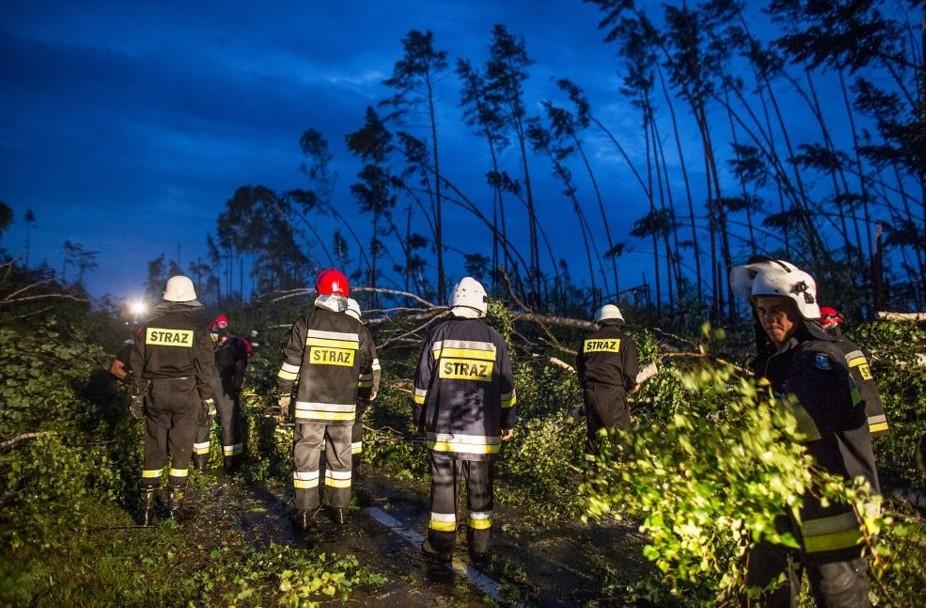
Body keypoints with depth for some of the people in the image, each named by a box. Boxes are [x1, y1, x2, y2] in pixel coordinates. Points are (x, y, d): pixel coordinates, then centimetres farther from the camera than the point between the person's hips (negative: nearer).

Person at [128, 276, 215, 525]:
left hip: (155, 392, 2)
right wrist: (207, 397, 3)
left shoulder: (148, 326, 1)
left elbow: (136, 364, 5)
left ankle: (147, 503, 12)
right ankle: (175, 500, 12)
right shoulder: (196, 329, -7)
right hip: (185, 393, -2)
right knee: (181, 447, 8)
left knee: (154, 447, 10)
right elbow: (205, 367, -6)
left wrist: (137, 393, 15)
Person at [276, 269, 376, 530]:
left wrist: (284, 396, 5)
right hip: (344, 407, 2)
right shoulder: (357, 328, 1)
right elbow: (368, 368, 8)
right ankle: (339, 509, 23)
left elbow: (290, 365, -6)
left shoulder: (305, 323, -6)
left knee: (306, 457, 8)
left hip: (310, 405, -2)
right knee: (340, 457, 14)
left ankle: (305, 512, 14)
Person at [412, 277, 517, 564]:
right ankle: (479, 548, 19)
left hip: (442, 429, 0)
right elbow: (506, 387, 4)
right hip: (482, 431, 0)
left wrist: (420, 418, 13)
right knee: (480, 489, 11)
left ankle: (441, 546, 17)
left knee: (443, 486, 9)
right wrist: (509, 421, 14)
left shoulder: (439, 334, 0)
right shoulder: (493, 338, 0)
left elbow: (422, 383, 3)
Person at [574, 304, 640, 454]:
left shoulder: (588, 340, 11)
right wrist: (631, 385, 15)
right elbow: (630, 369, -5)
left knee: (593, 431, 17)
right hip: (613, 392, -5)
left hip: (590, 392, 5)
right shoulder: (624, 340, -1)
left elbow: (579, 365, 18)